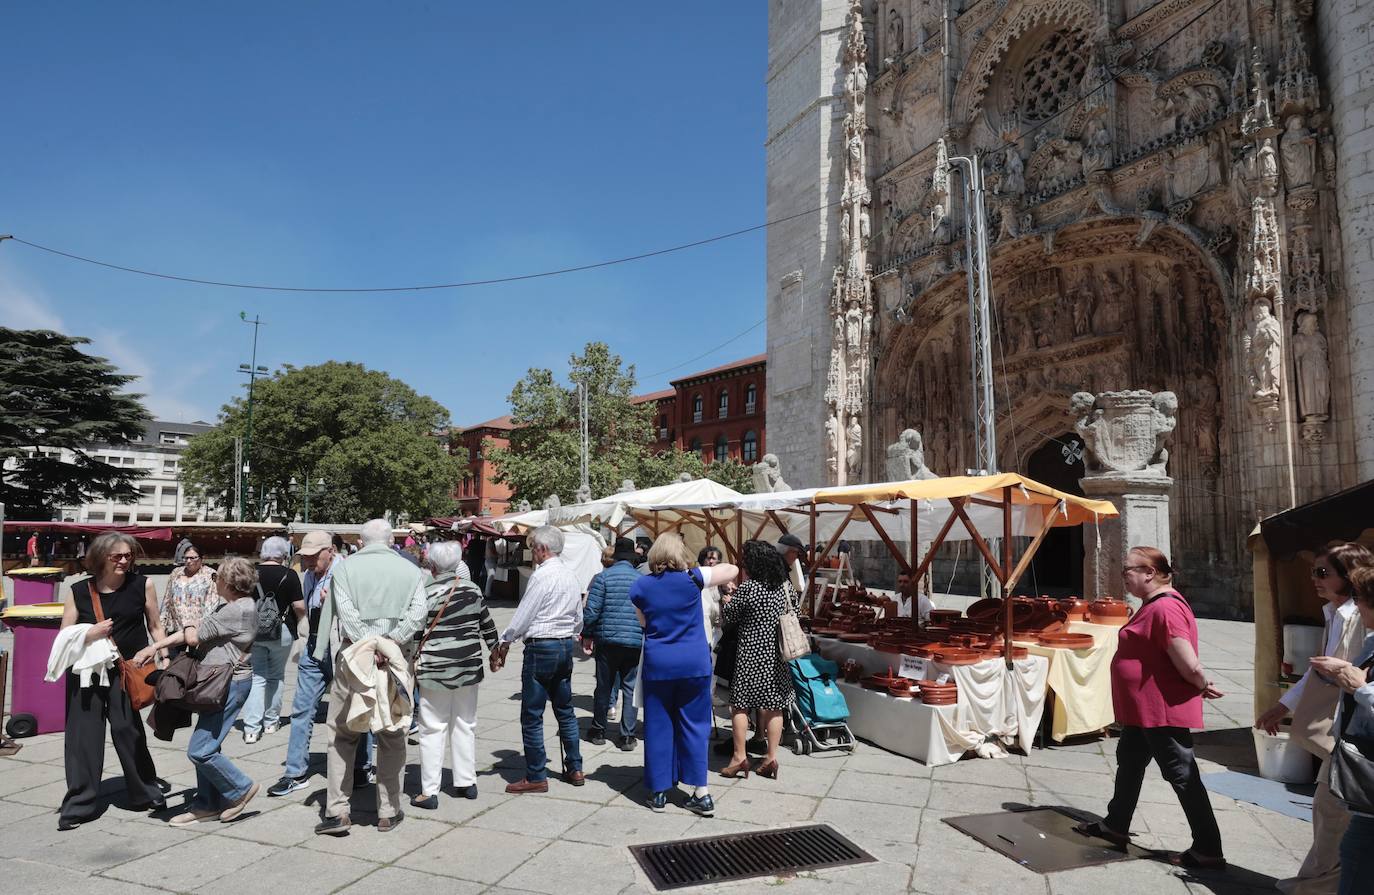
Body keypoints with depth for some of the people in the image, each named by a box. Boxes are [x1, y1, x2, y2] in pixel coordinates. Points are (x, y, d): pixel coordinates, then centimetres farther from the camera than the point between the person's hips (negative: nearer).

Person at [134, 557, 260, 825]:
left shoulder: (239, 609, -21)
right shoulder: (227, 605, 13)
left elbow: (193, 637, -14)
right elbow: (194, 631, 10)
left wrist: (187, 619, 7)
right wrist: (154, 647, 3)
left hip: (231, 684, -11)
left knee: (200, 751, -8)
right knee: (206, 746, 16)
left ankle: (241, 789, 10)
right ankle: (208, 804, 27)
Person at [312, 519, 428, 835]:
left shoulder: (344, 568, 3)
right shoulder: (410, 570, 7)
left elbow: (346, 611, -10)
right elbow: (419, 610, -7)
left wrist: (370, 642, -14)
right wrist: (390, 641, -10)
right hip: (394, 658, 1)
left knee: (342, 734, 11)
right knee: (392, 736, 10)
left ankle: (337, 812, 10)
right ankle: (388, 812, 17)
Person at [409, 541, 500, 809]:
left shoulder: (427, 594, -11)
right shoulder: (473, 589, 2)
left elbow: (416, 633, -8)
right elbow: (487, 625, 9)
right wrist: (495, 649, 23)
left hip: (436, 669, -4)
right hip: (469, 666, 5)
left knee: (433, 729, 4)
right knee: (465, 725, 15)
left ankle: (429, 792, 8)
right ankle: (467, 782, 24)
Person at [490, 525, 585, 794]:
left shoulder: (542, 575, -15)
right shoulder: (571, 575, 9)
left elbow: (522, 616, -13)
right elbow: (579, 617, 15)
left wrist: (503, 643, -1)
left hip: (541, 647, -8)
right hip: (566, 645, 8)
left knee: (532, 715, 2)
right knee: (565, 709, 17)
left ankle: (536, 777, 8)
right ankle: (574, 769, 23)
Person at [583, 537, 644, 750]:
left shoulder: (603, 577, -3)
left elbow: (591, 610, -7)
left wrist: (586, 634, 4)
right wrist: (645, 637, 16)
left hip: (607, 639, -1)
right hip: (635, 642, 1)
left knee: (604, 686, 11)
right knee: (630, 688, 6)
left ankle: (598, 730, 23)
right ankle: (627, 736, 7)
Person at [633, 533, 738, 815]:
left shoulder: (641, 586, 0)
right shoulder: (692, 578, -6)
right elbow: (732, 570, 3)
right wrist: (707, 569, 17)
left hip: (657, 664, 1)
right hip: (695, 663, -1)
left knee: (658, 727, 10)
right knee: (694, 726, 8)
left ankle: (659, 792, 17)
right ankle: (701, 792, 10)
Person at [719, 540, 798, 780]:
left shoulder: (747, 588, -15)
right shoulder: (786, 586, 3)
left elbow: (727, 617, -7)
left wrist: (726, 600, 14)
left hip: (750, 655, -6)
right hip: (776, 655, 6)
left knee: (740, 705, 5)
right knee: (774, 706, 10)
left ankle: (739, 757, 7)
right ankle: (771, 758, 13)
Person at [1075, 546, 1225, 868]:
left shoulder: (1165, 608, -25)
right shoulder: (1152, 604, 10)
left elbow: (1189, 665, -27)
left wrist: (1202, 686, -8)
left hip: (1164, 711, -11)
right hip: (1144, 709, 11)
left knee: (1183, 776, 1)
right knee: (1129, 761, 21)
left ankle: (1208, 850, 14)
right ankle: (1115, 826, 36)